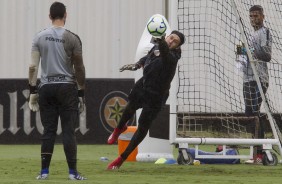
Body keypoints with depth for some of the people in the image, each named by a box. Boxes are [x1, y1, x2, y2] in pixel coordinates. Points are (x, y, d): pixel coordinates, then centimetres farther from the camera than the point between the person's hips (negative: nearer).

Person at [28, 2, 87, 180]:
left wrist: (33, 91, 5)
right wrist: (81, 93, 4)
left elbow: (33, 67, 0)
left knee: (48, 131, 7)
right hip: (67, 87, -3)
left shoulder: (40, 37, 3)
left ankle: (44, 171, 5)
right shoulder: (72, 38, -4)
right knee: (69, 131, -1)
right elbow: (79, 68, -3)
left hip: (46, 88, 3)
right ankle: (73, 172, -4)